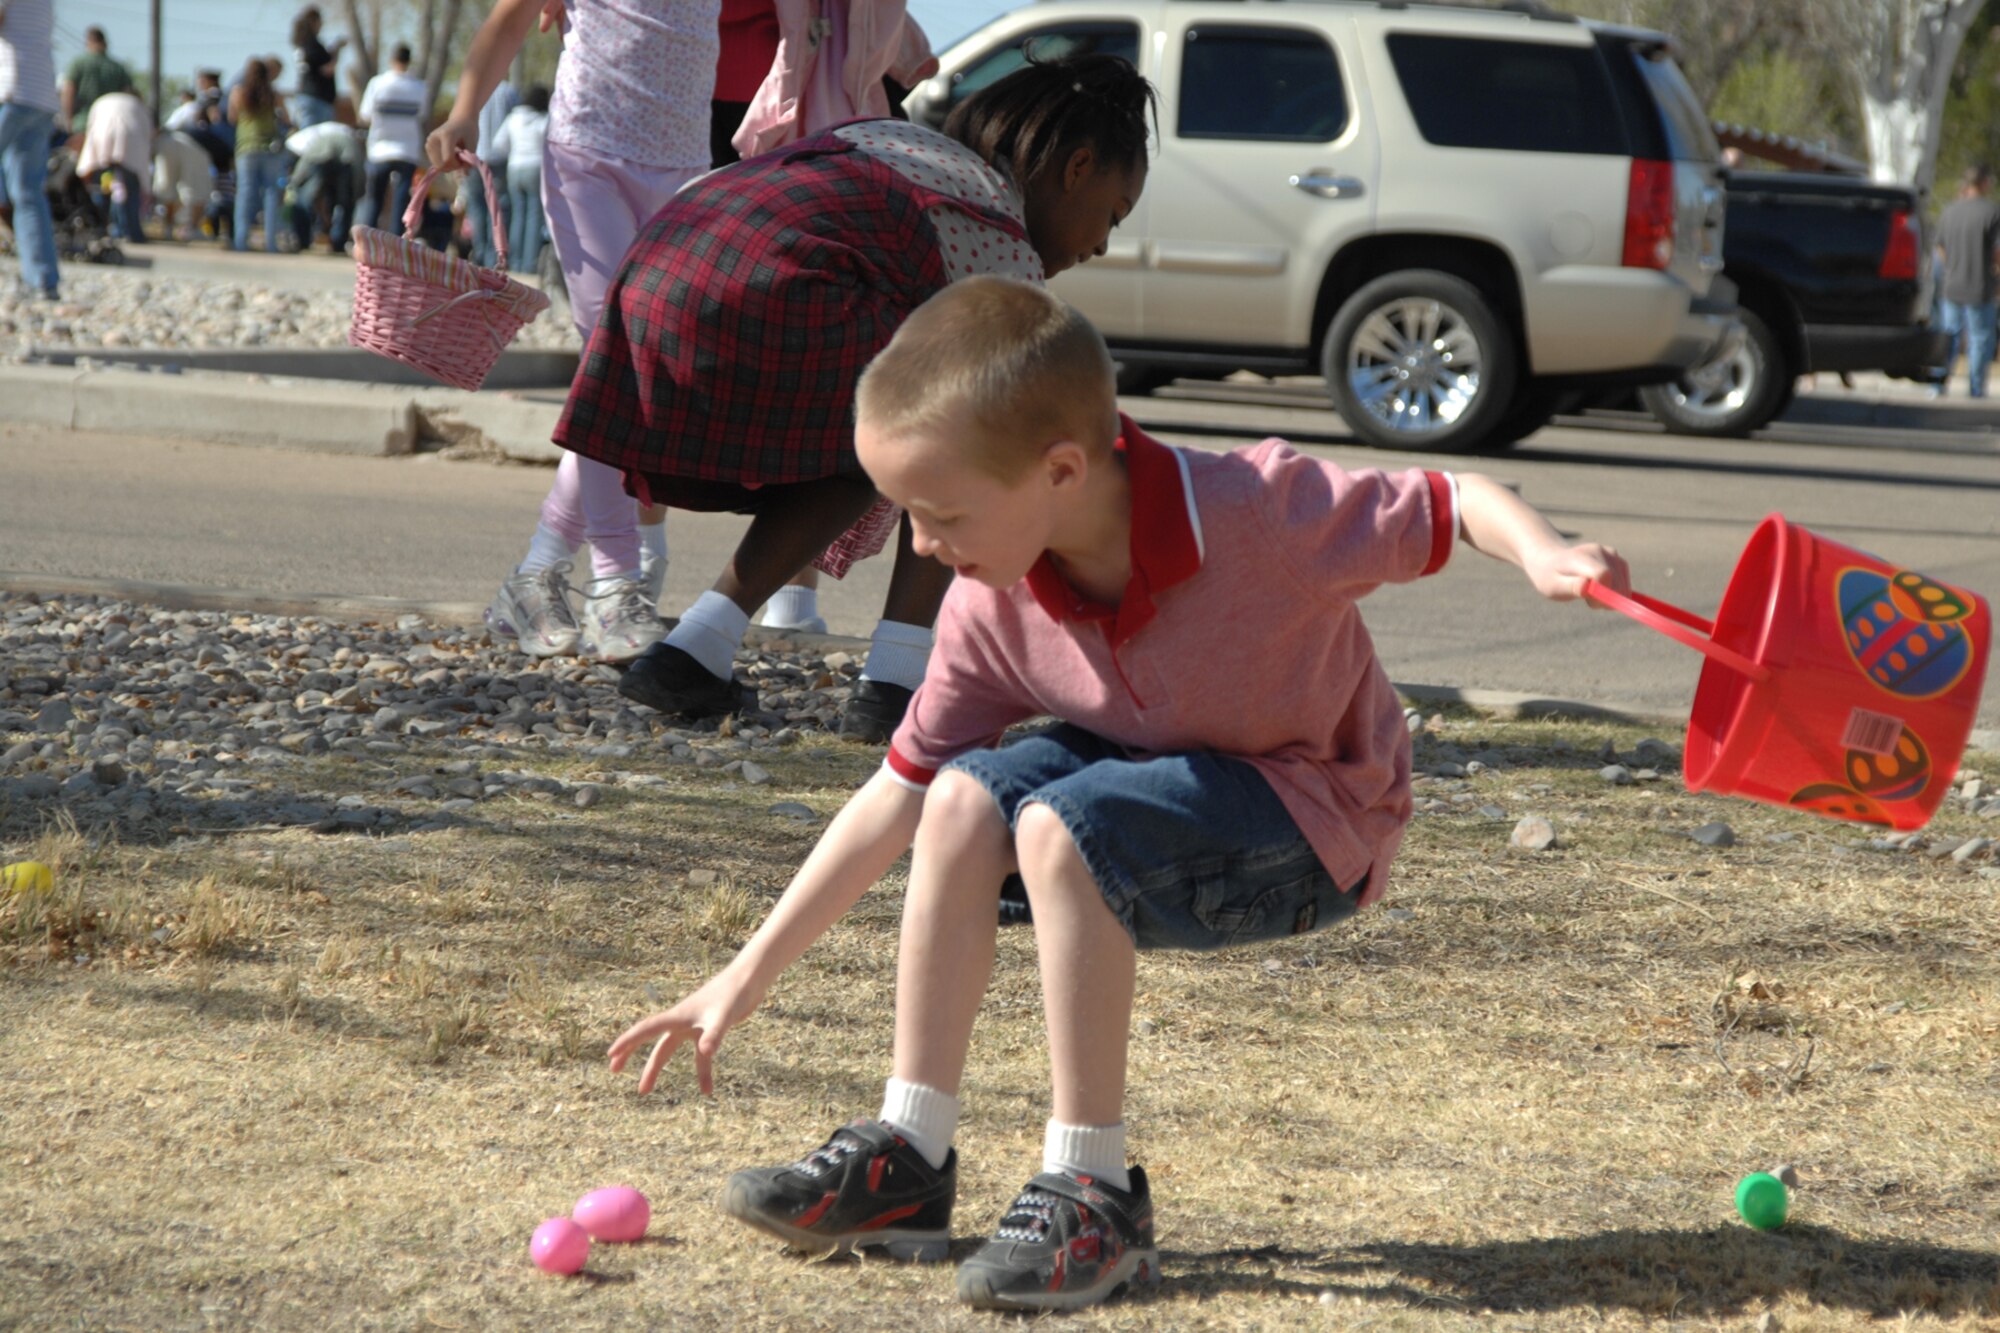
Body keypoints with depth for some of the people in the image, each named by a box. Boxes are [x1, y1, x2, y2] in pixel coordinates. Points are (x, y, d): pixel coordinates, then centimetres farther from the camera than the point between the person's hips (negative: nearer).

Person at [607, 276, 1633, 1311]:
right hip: (1163, 767, 6)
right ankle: (909, 1159, -8)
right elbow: (898, 796, -4)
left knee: (1059, 826, -29)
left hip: (1318, 819, -6)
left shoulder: (1256, 510, -28)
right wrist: (748, 976, -4)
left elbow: (1456, 504, -20)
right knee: (967, 796, -17)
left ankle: (1092, 1192, -21)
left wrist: (1545, 556, -43)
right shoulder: (994, 608, -11)